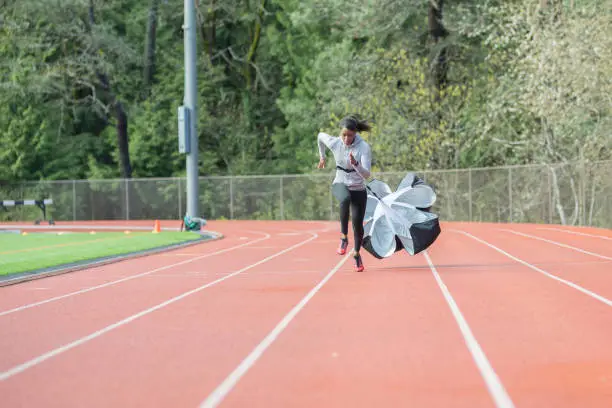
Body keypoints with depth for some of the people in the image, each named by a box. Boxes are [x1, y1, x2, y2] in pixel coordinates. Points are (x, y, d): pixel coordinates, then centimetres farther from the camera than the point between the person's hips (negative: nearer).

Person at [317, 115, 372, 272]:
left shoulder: (364, 147, -20)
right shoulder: (334, 143, -13)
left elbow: (366, 174, -26)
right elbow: (320, 136, 11)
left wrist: (355, 164, -45)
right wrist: (322, 157, 23)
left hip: (359, 190, 0)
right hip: (340, 185, 0)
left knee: (358, 224, -1)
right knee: (345, 199, -37)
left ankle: (356, 254, 29)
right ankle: (344, 237, -26)